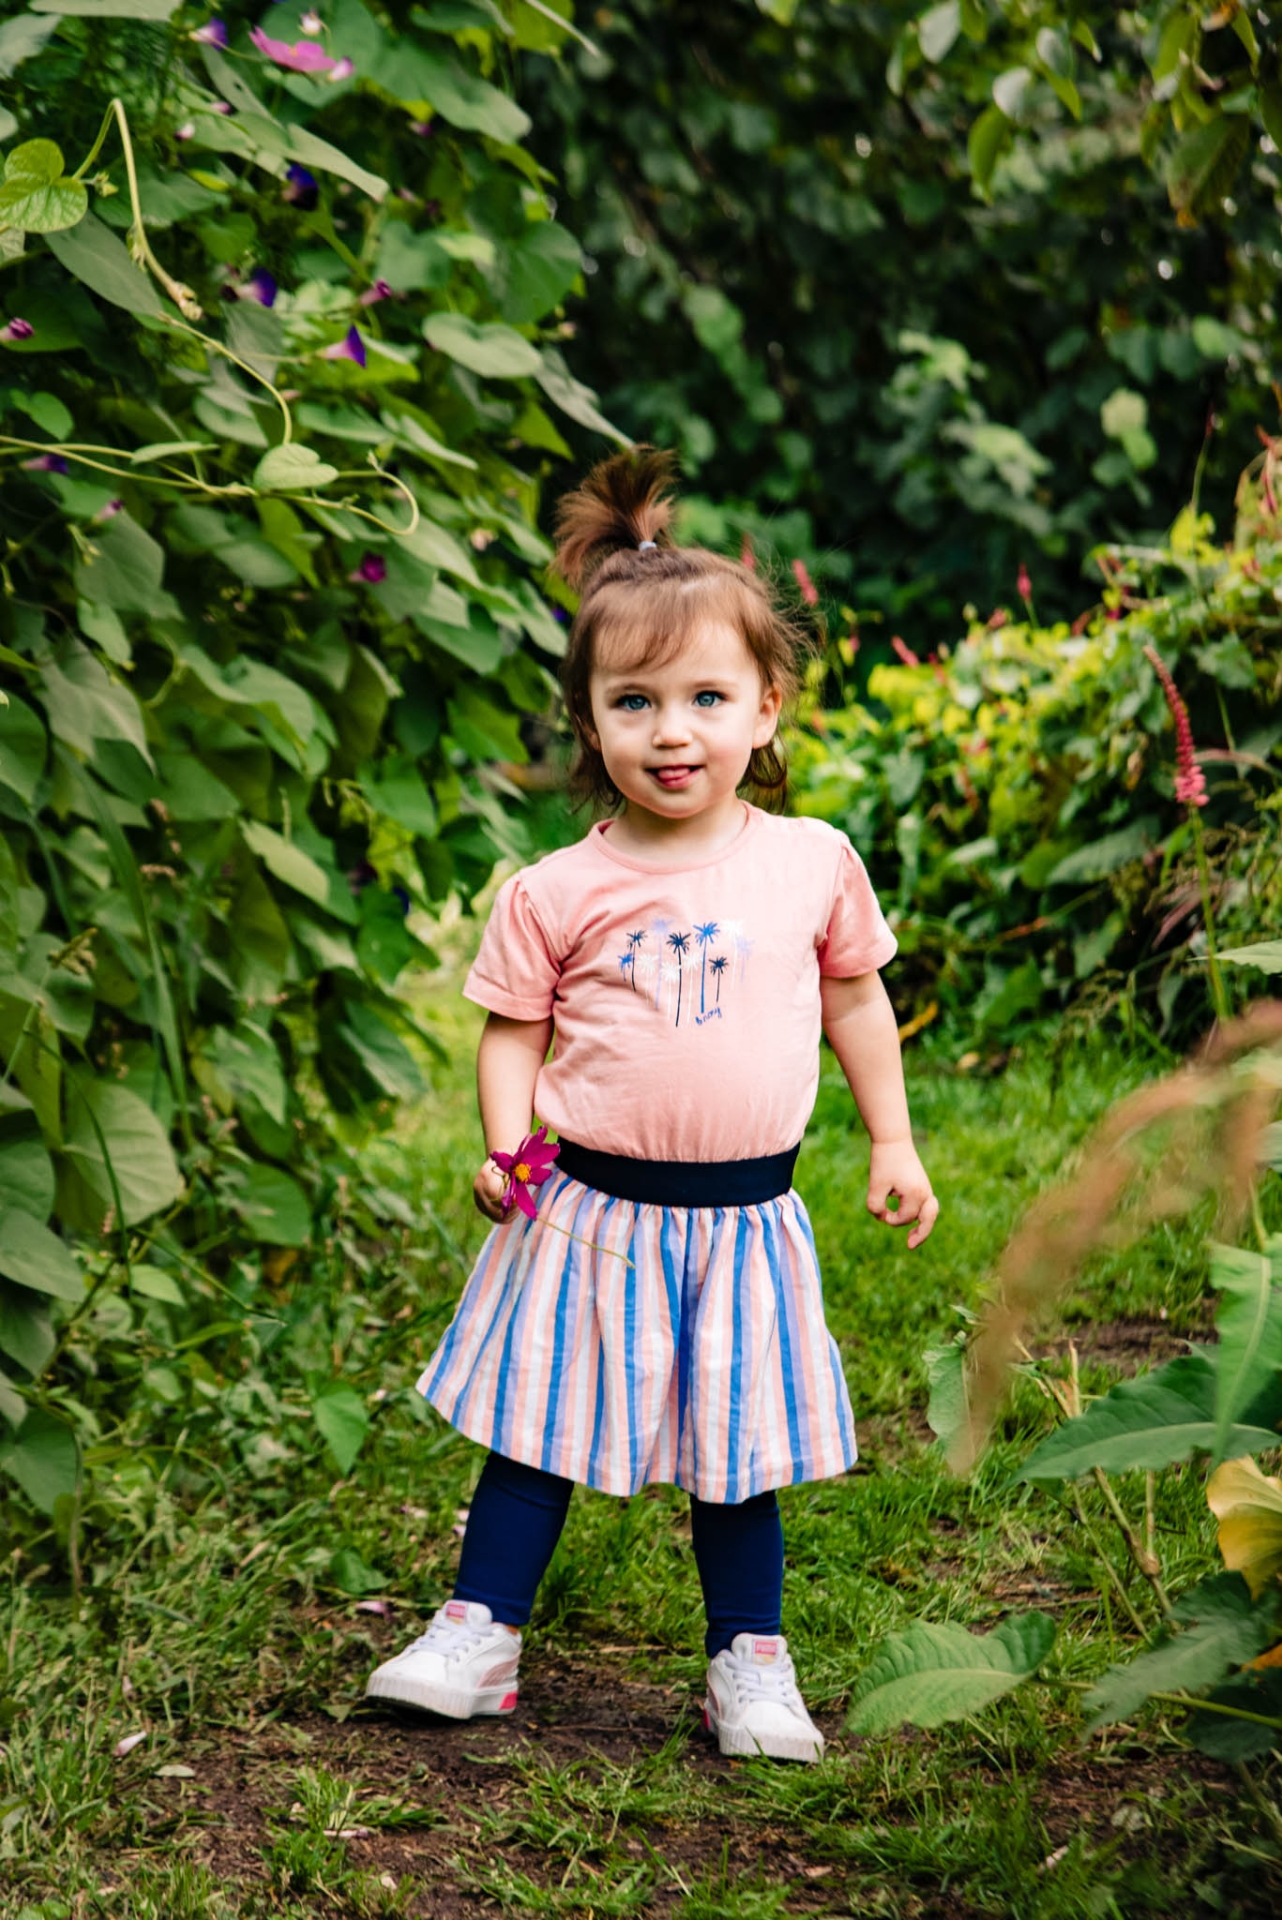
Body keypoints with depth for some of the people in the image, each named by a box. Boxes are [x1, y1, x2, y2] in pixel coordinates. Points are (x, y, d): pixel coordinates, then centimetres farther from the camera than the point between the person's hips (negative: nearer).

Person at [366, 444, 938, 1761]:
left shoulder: (812, 864, -2)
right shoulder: (557, 893, -7)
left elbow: (854, 999, 12)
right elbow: (511, 1030, 3)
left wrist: (893, 1144, 15)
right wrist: (506, 1148, -13)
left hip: (743, 1218, 1)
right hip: (591, 1212, -1)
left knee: (736, 1454, 12)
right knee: (537, 1434, 8)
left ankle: (750, 1664, 27)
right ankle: (475, 1638, 22)